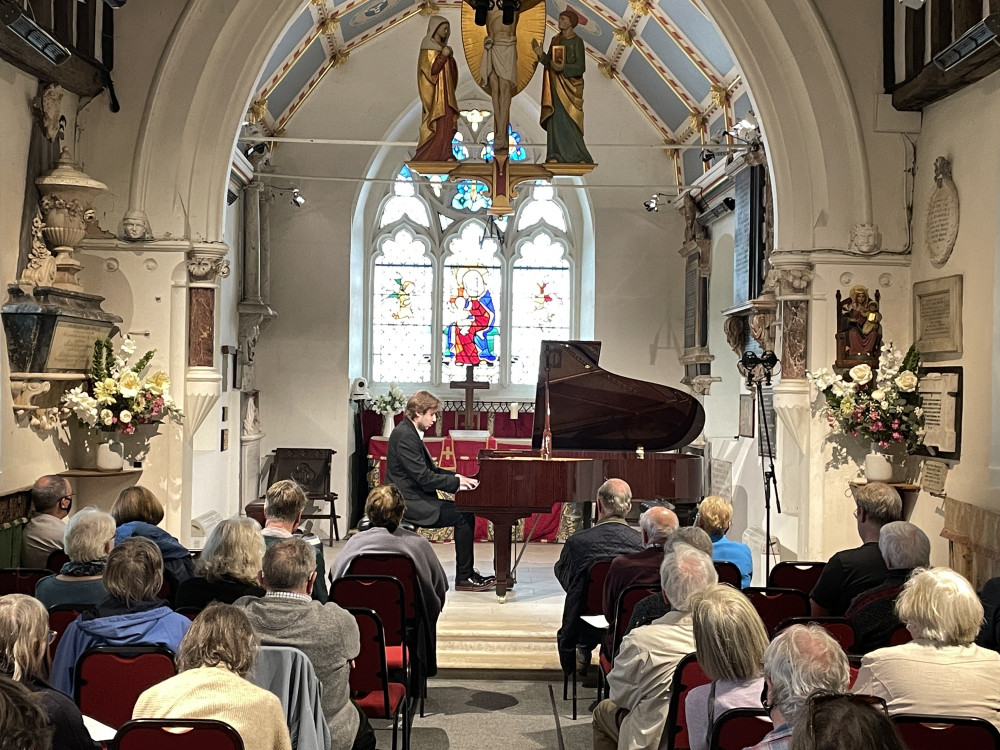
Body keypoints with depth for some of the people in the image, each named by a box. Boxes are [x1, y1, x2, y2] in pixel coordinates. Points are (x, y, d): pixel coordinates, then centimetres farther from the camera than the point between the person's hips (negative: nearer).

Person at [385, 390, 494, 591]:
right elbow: (424, 477, -23)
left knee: (465, 512, 6)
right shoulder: (405, 436, -19)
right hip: (409, 503, -10)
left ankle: (467, 573, 9)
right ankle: (464, 578, -6)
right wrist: (457, 482, -15)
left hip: (416, 498, 10)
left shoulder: (410, 432, 14)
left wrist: (456, 477, 5)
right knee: (463, 517, -15)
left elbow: (429, 469, 19)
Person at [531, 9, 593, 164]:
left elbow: (580, 67, -12)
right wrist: (540, 53, -6)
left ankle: (580, 157, 0)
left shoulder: (577, 41, -7)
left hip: (569, 86, -6)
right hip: (555, 86, 6)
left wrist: (563, 68, -25)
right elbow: (550, 64, 11)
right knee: (555, 119, -1)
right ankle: (556, 156, 0)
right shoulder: (555, 40, 13)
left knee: (568, 121, -9)